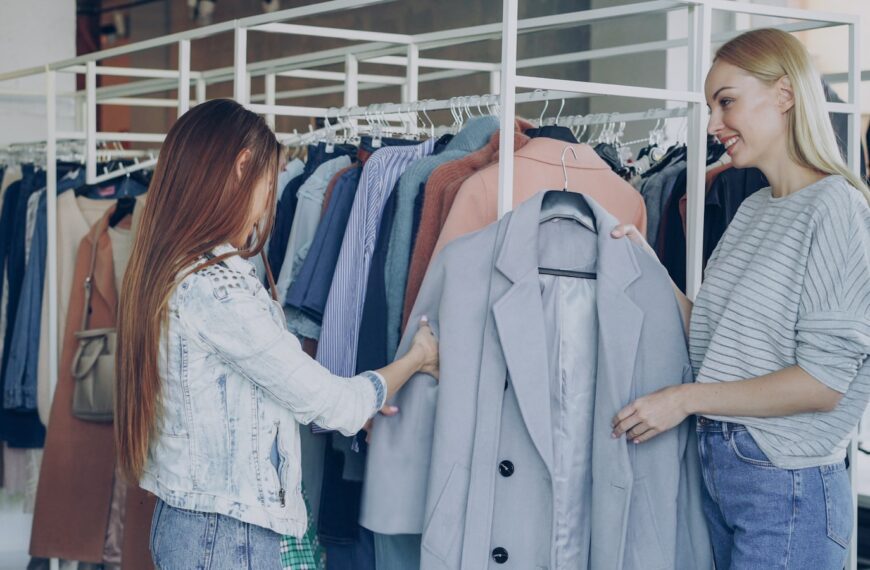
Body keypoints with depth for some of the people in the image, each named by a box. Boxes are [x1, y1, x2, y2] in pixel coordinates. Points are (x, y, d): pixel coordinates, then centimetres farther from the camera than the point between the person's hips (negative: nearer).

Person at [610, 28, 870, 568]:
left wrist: (687, 399, -15)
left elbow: (824, 382, -18)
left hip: (786, 486, -8)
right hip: (718, 464, 8)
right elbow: (714, 339, 12)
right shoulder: (753, 210, 13)